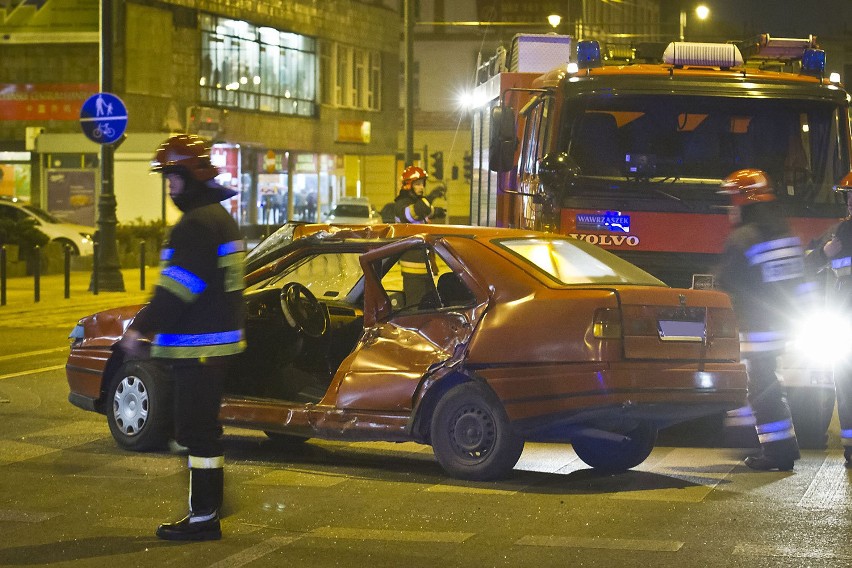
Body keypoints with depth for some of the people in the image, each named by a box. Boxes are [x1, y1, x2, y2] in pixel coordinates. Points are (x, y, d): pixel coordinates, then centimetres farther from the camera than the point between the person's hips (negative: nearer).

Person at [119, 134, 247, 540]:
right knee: (201, 429, 18)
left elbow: (178, 287, -23)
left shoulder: (197, 224, -18)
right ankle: (208, 505, 26)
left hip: (199, 346, -11)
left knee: (197, 431, -7)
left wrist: (142, 327, -18)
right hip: (215, 339, 11)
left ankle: (204, 518, -4)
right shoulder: (220, 218, 17)